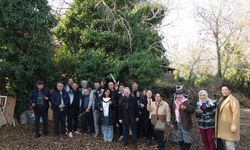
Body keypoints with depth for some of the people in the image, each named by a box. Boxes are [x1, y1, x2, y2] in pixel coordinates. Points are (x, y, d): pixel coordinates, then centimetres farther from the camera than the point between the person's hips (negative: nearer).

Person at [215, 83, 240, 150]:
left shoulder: (233, 100, -12)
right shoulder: (221, 99, 15)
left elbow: (236, 113, -19)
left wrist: (234, 126, -23)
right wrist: (217, 124, 17)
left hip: (229, 127, -9)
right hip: (222, 126, 9)